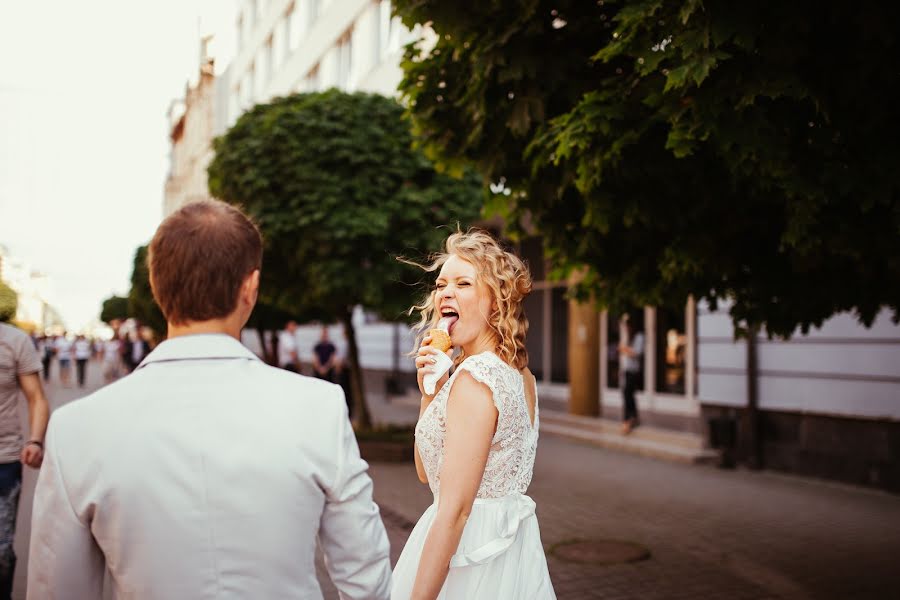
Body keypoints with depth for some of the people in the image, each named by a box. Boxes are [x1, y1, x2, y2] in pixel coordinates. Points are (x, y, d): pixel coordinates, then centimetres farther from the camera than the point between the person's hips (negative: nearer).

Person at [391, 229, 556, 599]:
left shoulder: (475, 377, -20)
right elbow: (427, 472, 11)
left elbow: (455, 511, -24)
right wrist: (429, 392, -1)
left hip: (470, 556, -9)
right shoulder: (519, 373, 7)